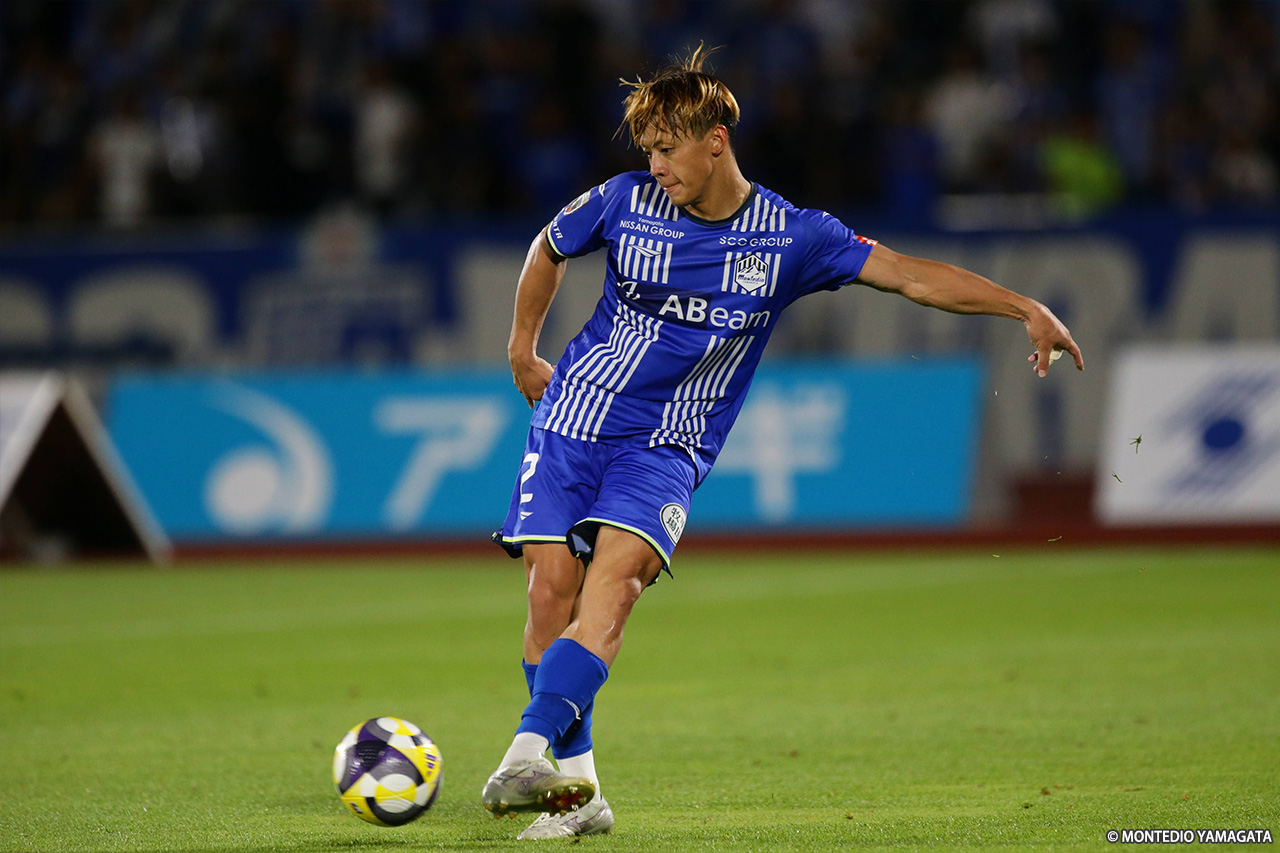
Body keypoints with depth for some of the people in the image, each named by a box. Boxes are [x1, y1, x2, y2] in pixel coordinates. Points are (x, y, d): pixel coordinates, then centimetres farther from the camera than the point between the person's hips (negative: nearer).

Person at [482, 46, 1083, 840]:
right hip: (573, 419, 2)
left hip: (665, 448, -2)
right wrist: (523, 349, 23)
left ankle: (529, 754, -40)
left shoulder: (792, 237, -4)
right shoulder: (624, 202, -1)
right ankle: (575, 788, -3)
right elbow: (549, 250, 20)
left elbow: (912, 275, -3)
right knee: (553, 585, -12)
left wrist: (1026, 308, -11)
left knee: (615, 578, -26)